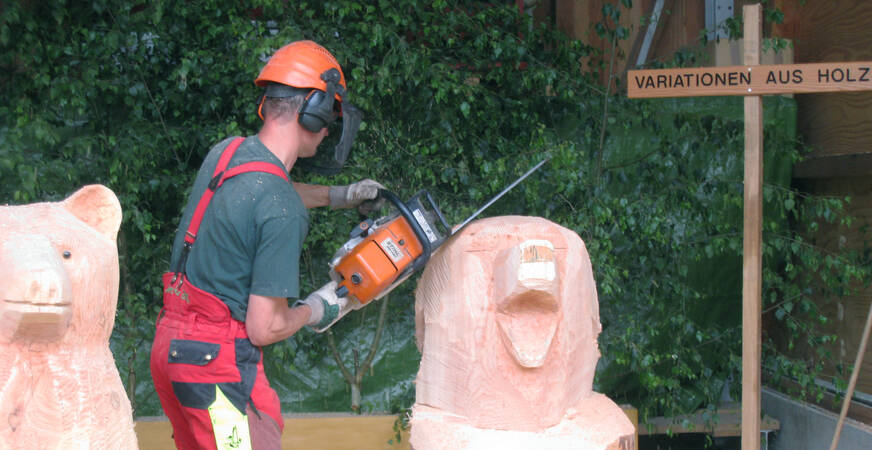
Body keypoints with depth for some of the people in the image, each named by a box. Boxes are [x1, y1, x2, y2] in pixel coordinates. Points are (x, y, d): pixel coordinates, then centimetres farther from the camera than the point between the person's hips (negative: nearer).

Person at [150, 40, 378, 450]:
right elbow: (264, 329, -18)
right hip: (217, 357, -9)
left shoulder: (225, 152, 4)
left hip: (170, 342, 9)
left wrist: (335, 196, 38)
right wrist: (315, 310, 2)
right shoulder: (284, 214, -21)